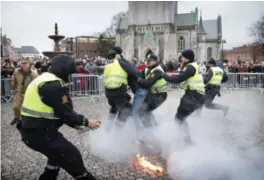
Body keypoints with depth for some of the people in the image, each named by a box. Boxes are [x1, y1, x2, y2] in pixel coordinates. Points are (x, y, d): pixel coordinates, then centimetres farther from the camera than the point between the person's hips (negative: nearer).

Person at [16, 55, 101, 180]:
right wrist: (86, 122, -6)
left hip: (31, 129, 10)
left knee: (58, 152, 26)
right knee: (72, 156, -1)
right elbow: (65, 112, -19)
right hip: (39, 133, -10)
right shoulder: (54, 85, -21)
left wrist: (74, 124, 13)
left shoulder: (43, 80, 12)